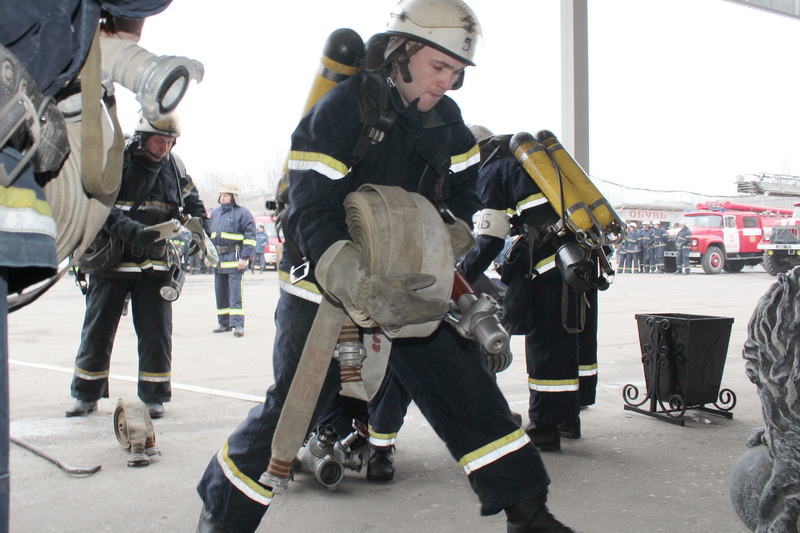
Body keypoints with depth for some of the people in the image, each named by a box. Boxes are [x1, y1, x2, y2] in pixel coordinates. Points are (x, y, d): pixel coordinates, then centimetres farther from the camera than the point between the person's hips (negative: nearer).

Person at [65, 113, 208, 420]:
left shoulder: (174, 168, 7)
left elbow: (192, 202, 20)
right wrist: (131, 230, -33)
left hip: (155, 263, 3)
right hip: (111, 261, -3)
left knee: (156, 333, 2)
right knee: (97, 331, 6)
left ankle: (153, 397, 15)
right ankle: (86, 395, 20)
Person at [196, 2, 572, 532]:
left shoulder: (447, 121, 2)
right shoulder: (341, 110, -19)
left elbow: (460, 200, 12)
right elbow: (313, 216, -26)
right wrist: (361, 288, -39)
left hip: (410, 283, 6)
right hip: (324, 284, -5)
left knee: (468, 387, 2)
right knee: (291, 407, -5)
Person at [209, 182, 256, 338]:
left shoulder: (242, 213, -5)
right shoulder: (215, 213, 16)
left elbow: (250, 236, -10)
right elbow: (209, 234, 26)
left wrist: (245, 257, -16)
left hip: (235, 259, -7)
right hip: (218, 259, 7)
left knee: (236, 293, -11)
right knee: (220, 293, 11)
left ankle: (238, 324, -11)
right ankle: (224, 323, 21)